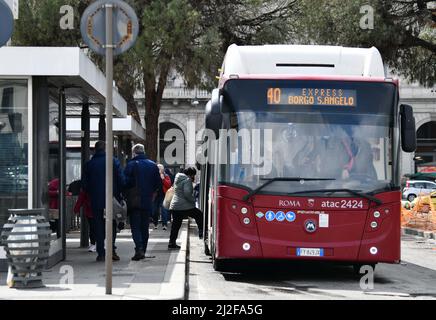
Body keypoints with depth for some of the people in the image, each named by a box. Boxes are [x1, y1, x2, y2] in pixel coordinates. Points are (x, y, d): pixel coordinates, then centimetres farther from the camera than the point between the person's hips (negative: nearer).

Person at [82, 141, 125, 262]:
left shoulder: (89, 164, 3)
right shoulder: (114, 161, -3)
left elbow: (85, 185, 3)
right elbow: (122, 180, -7)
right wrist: (119, 193, 7)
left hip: (96, 201, 1)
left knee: (98, 226, 6)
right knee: (112, 225, 8)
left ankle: (101, 253, 3)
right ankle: (111, 250, -4)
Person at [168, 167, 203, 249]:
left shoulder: (178, 179, 18)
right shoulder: (187, 180, -11)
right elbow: (187, 194, -20)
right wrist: (193, 200, -7)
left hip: (174, 206, 8)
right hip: (185, 206, -8)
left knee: (175, 225, 9)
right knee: (199, 216, 9)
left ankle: (172, 243, 7)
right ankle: (201, 233, 6)